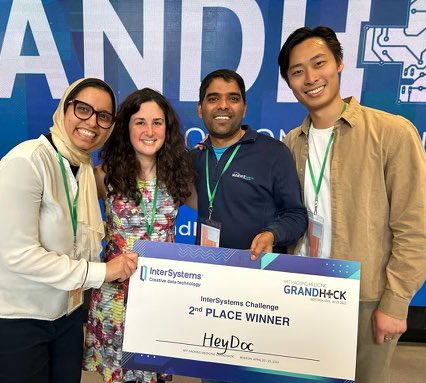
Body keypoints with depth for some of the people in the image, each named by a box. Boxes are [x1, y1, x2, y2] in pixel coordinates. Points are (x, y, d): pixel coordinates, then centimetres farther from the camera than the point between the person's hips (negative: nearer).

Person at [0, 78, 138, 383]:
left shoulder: (85, 166, 2)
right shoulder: (26, 161, -20)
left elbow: (86, 242, 5)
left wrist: (121, 266, -14)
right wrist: (100, 272, -21)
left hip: (69, 314, 7)